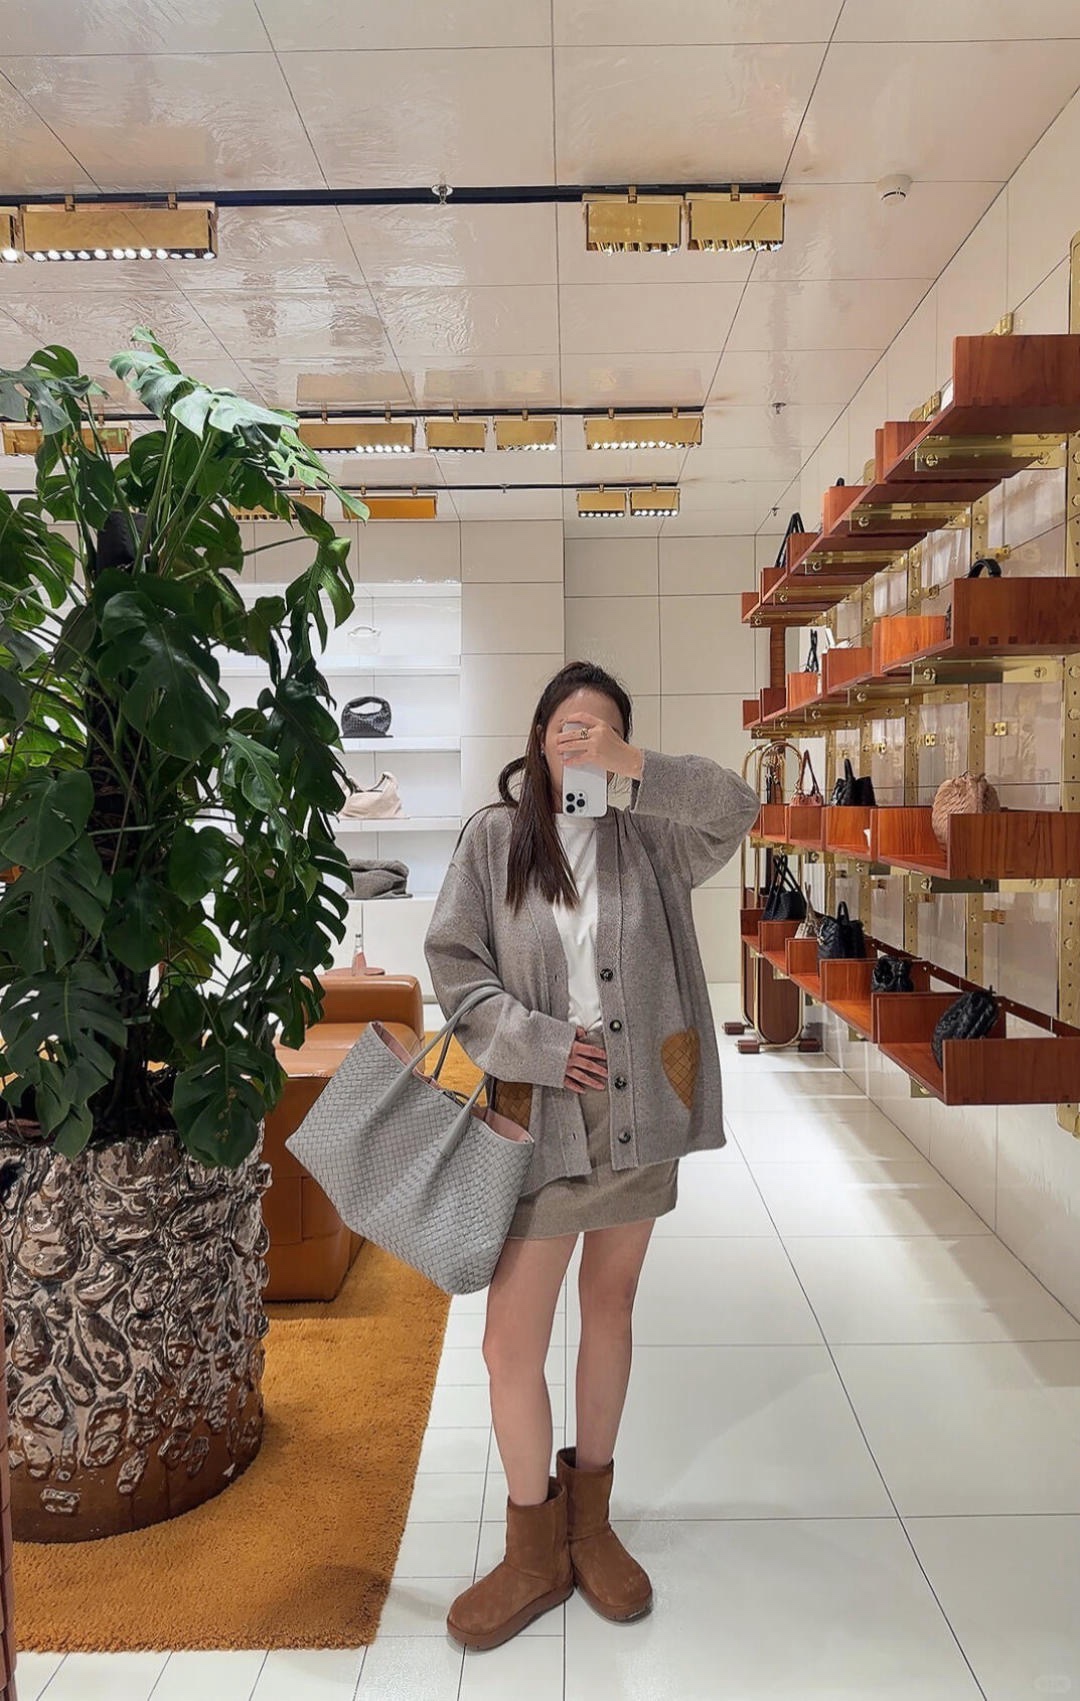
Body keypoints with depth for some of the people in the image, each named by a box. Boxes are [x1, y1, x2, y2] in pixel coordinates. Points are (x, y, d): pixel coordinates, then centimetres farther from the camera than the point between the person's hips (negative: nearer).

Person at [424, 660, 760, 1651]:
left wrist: (629, 765, -21)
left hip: (640, 1110, 2)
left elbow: (737, 808, -12)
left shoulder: (647, 836, 3)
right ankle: (535, 1552, 24)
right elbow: (452, 959, -4)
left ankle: (590, 1519, 38)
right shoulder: (494, 836, 0)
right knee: (511, 1344, -1)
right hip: (542, 1115, -2)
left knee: (611, 1308, 17)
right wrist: (538, 1045, -14)